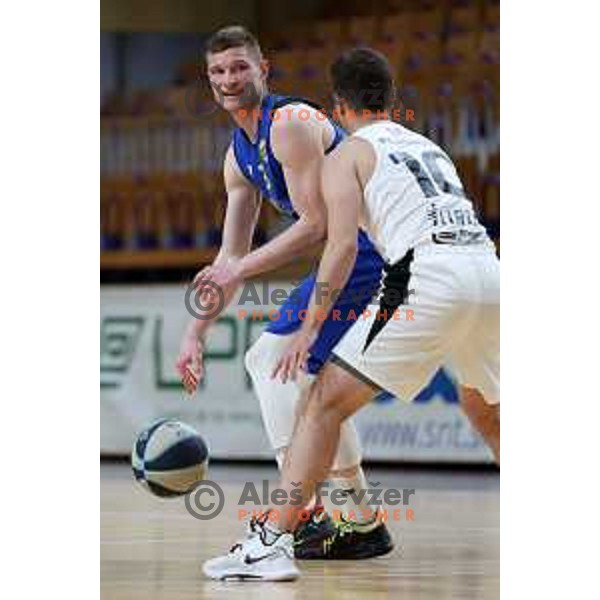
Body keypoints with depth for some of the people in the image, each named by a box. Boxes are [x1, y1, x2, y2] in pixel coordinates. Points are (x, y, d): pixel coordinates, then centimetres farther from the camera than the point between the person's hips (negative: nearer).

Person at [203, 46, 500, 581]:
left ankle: (271, 542, -10)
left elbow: (343, 244, -4)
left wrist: (310, 327, -2)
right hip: (489, 269, 6)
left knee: (327, 401, -1)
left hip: (430, 276, -6)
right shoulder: (429, 147, 31)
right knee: (485, 407, 31)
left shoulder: (348, 154, 11)